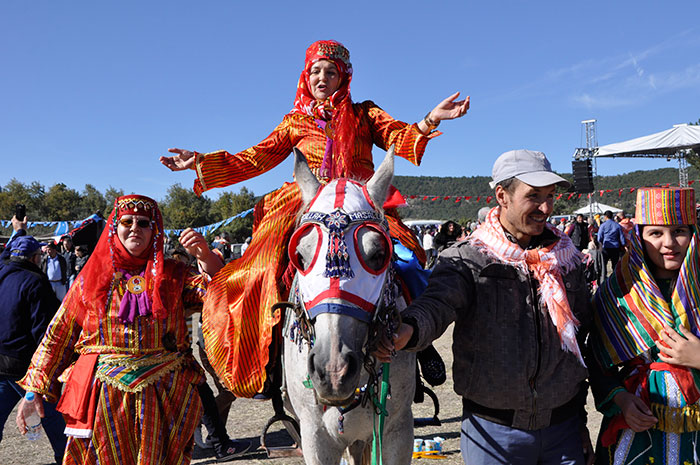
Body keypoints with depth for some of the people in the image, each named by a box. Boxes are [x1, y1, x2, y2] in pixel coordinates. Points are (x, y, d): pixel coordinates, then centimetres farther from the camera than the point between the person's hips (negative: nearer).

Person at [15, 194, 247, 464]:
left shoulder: (172, 275, 6)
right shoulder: (92, 277, 6)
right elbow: (58, 335, 10)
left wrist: (204, 256, -22)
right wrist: (34, 391, 8)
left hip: (162, 397, 0)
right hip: (103, 398, 0)